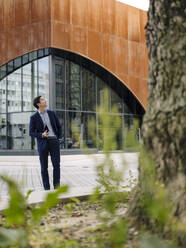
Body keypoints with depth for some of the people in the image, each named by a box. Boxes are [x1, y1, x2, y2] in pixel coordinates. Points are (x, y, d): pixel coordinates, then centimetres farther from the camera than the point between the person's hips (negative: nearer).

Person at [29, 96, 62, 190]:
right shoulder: (34, 117, 0)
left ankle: (56, 187, 8)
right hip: (42, 143, -2)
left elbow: (59, 126, 15)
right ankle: (47, 188, 10)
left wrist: (58, 138, 4)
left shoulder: (52, 113, 9)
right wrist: (42, 135, -17)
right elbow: (31, 133, 0)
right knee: (44, 167, 1)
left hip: (54, 141, 2)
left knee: (56, 165, -4)